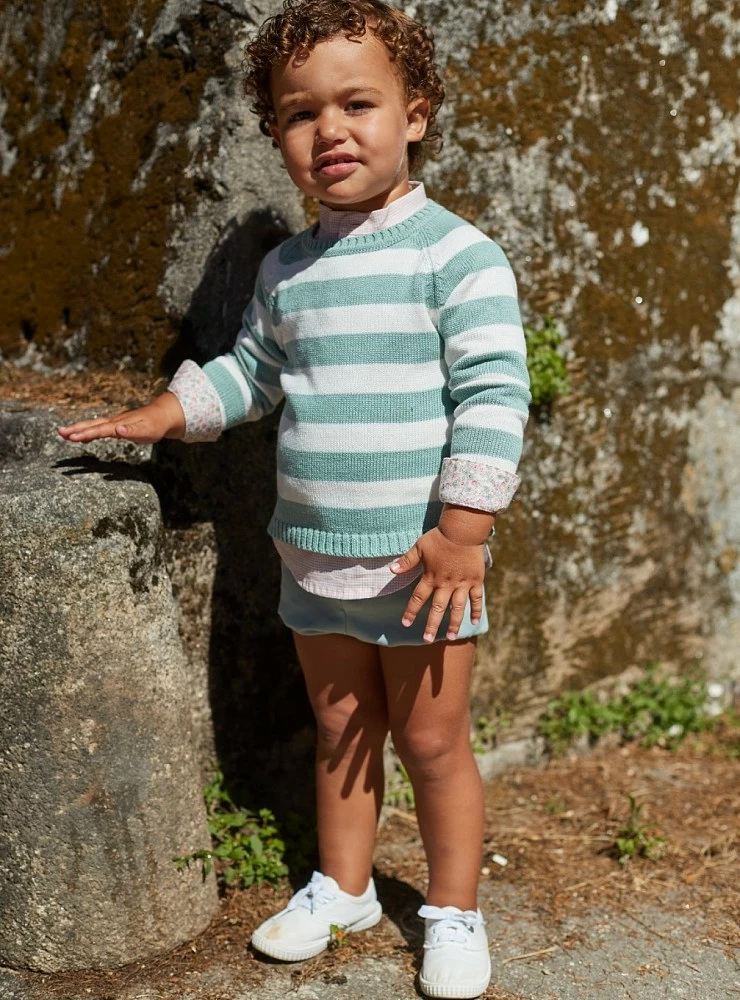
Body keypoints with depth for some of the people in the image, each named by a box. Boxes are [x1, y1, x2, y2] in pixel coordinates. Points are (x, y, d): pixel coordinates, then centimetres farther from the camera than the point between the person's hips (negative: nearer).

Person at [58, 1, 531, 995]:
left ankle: (453, 912, 24)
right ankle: (342, 886, 36)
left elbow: (492, 396, -15)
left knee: (431, 739, 6)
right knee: (339, 728, 18)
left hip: (423, 557, -5)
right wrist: (158, 417, 11)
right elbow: (248, 372, 21)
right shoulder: (286, 270, 6)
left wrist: (461, 530, -20)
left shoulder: (457, 254, -12)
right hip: (315, 557, 5)